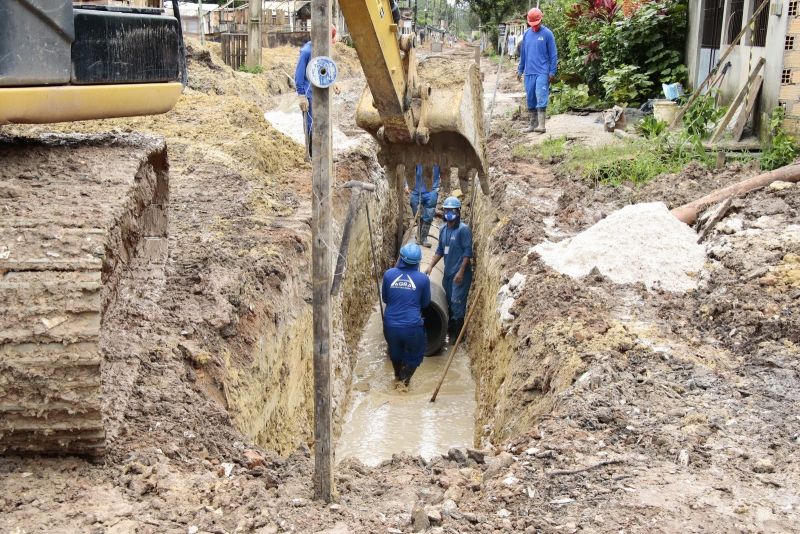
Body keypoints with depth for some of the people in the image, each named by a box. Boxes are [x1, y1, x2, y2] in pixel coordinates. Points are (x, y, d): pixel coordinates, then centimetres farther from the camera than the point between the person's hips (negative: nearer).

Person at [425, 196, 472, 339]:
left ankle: (458, 334, 6)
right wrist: (431, 266, 9)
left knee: (457, 303, -5)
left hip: (460, 274, -7)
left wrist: (461, 272, -20)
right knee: (448, 302, 15)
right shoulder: (443, 229, 9)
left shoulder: (463, 229, -14)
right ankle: (450, 329, 28)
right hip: (448, 273, 7)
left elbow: (467, 252, -16)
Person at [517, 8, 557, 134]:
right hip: (529, 73, 5)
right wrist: (520, 70, 16)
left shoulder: (547, 34, -4)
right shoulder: (526, 34, 10)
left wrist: (552, 72, -8)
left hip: (542, 72, -5)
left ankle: (541, 124, -15)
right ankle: (533, 124, 17)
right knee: (530, 99, 8)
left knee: (541, 97, -13)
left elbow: (553, 54, -3)